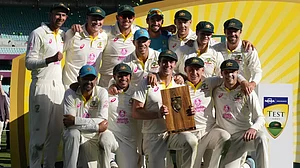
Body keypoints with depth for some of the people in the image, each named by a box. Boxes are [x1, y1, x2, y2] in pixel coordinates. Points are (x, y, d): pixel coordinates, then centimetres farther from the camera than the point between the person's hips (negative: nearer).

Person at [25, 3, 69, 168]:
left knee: (56, 131, 7)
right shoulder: (38, 33, -6)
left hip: (58, 86, 7)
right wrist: (49, 60, -28)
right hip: (42, 86, -7)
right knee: (39, 131, -6)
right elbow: (29, 63, -13)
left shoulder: (63, 35, 14)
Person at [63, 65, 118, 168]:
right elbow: (68, 124, -20)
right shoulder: (70, 93, -11)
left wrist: (75, 120, -26)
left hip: (97, 134, 1)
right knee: (72, 134, -32)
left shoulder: (102, 93, -8)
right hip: (78, 134, -1)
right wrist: (97, 126, -25)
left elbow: (102, 122, -18)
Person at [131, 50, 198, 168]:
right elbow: (135, 113, -9)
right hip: (153, 136, -2)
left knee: (192, 141, -27)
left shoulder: (179, 85, 10)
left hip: (174, 132, 2)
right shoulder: (147, 83, -3)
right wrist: (158, 114, -24)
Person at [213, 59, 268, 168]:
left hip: (246, 135, -3)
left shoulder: (247, 92, -3)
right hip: (229, 139, 3)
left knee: (261, 138, -38)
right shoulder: (216, 91, 8)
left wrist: (253, 128, -30)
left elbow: (260, 117, -9)